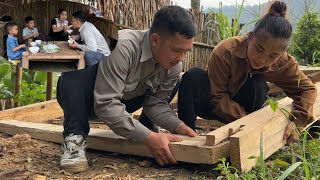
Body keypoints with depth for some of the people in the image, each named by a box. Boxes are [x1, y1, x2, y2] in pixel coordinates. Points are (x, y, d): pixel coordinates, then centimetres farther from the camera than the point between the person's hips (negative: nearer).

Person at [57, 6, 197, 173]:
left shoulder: (174, 65, -15)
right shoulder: (123, 48, -37)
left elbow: (156, 103, -10)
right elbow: (106, 104, -40)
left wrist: (179, 126, -27)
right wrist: (148, 137, -43)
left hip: (124, 101, 6)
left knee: (175, 84, -7)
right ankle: (75, 138, -27)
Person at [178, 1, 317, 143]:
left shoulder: (283, 62, -20)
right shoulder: (224, 51, -32)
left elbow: (307, 88, -10)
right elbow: (217, 97, -28)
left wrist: (296, 121, -26)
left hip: (241, 106, 3)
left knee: (258, 85, -30)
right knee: (193, 76, -33)